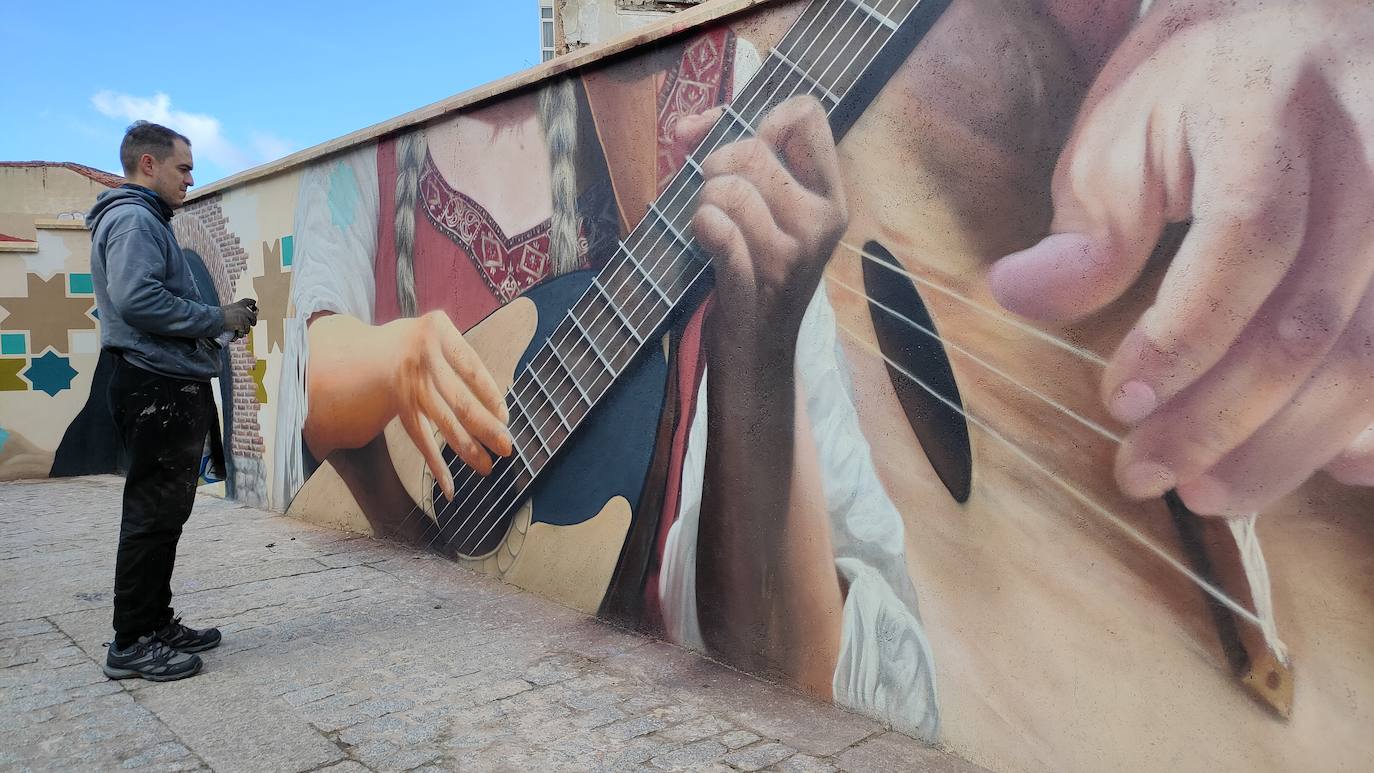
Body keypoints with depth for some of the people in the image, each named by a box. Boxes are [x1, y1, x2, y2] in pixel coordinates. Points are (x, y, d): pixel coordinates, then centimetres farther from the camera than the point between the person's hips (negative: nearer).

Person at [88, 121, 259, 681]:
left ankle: (156, 624, 24)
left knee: (164, 514, 15)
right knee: (153, 515, -5)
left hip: (171, 388, 11)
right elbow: (137, 299, -24)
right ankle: (132, 643, 4)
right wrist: (219, 319, -15)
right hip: (158, 388, -11)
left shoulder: (148, 221, 22)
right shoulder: (133, 219, -10)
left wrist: (222, 316, 8)